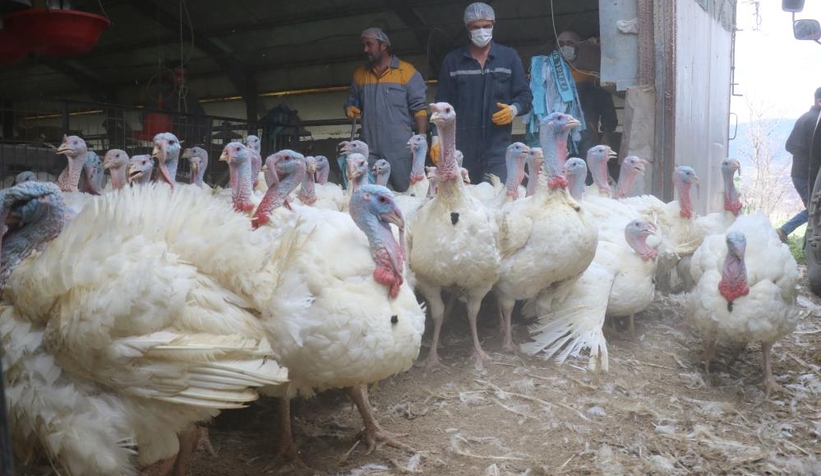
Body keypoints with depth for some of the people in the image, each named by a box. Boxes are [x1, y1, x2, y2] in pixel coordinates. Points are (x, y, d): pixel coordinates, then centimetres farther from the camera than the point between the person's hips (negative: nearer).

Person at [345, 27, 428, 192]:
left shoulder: (406, 72, -1)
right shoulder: (359, 74, 13)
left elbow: (419, 108, -4)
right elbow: (351, 102, 23)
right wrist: (351, 109, -1)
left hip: (399, 149, -4)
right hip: (369, 149, 4)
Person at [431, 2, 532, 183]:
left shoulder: (509, 57, 9)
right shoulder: (452, 60, 11)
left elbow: (525, 95, 10)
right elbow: (443, 103, 10)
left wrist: (514, 109, -12)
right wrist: (437, 138, 0)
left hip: (498, 148, -1)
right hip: (461, 147, 1)